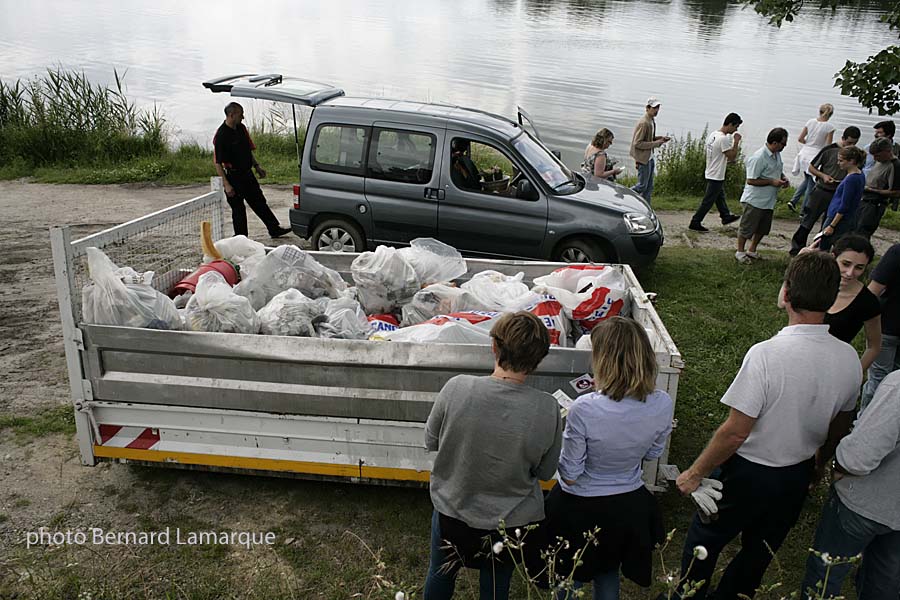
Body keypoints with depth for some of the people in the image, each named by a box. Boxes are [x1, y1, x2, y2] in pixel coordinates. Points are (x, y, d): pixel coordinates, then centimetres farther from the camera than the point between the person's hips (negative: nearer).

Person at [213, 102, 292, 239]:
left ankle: (275, 229, 25)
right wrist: (226, 185, -22)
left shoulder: (241, 128, 5)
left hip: (247, 173, 7)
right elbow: (218, 163, -19)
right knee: (238, 208, 2)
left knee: (259, 202, 15)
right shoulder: (221, 135, -19)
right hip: (233, 177, -7)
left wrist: (257, 166, 13)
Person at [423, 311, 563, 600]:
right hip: (511, 520, 0)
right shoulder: (547, 409, -25)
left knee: (440, 576, 27)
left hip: (451, 509, 0)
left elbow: (431, 441, -8)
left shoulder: (457, 387, -25)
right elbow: (545, 471, -8)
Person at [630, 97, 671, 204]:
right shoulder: (643, 123, -20)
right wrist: (656, 143, -20)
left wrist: (659, 138, 4)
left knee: (649, 187, 13)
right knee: (642, 186, -2)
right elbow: (637, 143, -23)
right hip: (643, 159, -10)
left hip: (650, 158, 10)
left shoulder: (652, 121, 9)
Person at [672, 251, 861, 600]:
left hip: (749, 475, -6)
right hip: (798, 478, 6)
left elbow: (736, 431, -27)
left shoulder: (767, 354, -30)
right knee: (759, 552, 25)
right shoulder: (849, 359, -11)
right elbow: (840, 427, 5)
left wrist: (695, 474, -14)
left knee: (703, 541, 17)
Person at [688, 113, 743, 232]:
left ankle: (726, 216, 41)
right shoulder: (723, 138, -25)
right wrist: (736, 141, -15)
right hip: (716, 176, -10)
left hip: (711, 173, 10)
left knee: (720, 196, 24)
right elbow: (732, 157, -20)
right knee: (708, 200, 0)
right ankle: (695, 222, 5)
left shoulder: (713, 134, 5)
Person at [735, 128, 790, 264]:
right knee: (747, 228, 4)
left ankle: (752, 251, 33)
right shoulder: (759, 158, -23)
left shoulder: (777, 154, 6)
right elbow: (751, 180, -23)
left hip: (769, 200, 9)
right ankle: (740, 252, 19)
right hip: (754, 201, -9)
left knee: (763, 228, 17)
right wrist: (772, 182, -21)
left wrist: (782, 178, 3)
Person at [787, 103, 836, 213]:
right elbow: (828, 146, -11)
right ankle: (803, 211, 11)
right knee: (811, 184, 7)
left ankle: (793, 201, 12)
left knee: (807, 180, 25)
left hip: (805, 154, 4)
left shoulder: (811, 122, -1)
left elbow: (800, 139, 1)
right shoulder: (830, 127, -12)